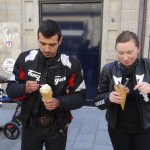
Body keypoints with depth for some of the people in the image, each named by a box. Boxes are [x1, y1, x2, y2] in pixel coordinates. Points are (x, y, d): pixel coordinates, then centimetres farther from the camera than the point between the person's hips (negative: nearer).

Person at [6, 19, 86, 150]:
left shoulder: (71, 64, -12)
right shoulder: (25, 59, -8)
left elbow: (80, 97, -8)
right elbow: (10, 89, -2)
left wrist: (59, 102, -25)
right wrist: (24, 89, -23)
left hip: (57, 127, -1)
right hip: (30, 125, 1)